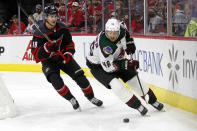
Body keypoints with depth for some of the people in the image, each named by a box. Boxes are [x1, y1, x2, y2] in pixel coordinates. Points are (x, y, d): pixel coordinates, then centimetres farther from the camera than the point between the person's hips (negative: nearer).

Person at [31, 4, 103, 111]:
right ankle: (71, 99, -8)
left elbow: (69, 43, 6)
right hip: (48, 61, -3)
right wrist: (47, 47, -39)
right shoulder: (39, 33, -21)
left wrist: (68, 54, -12)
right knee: (55, 79, -28)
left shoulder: (62, 28, -7)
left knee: (79, 76, -5)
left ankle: (90, 97, 17)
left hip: (63, 57, 3)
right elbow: (36, 54, -23)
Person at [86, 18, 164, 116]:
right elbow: (107, 66, -37)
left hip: (115, 59, 7)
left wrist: (129, 42, 0)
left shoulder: (121, 30, -19)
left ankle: (152, 100, 23)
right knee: (115, 84, -26)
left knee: (134, 78, 6)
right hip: (98, 66, -7)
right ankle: (137, 105, -13)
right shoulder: (104, 44, -39)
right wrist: (126, 64, -41)